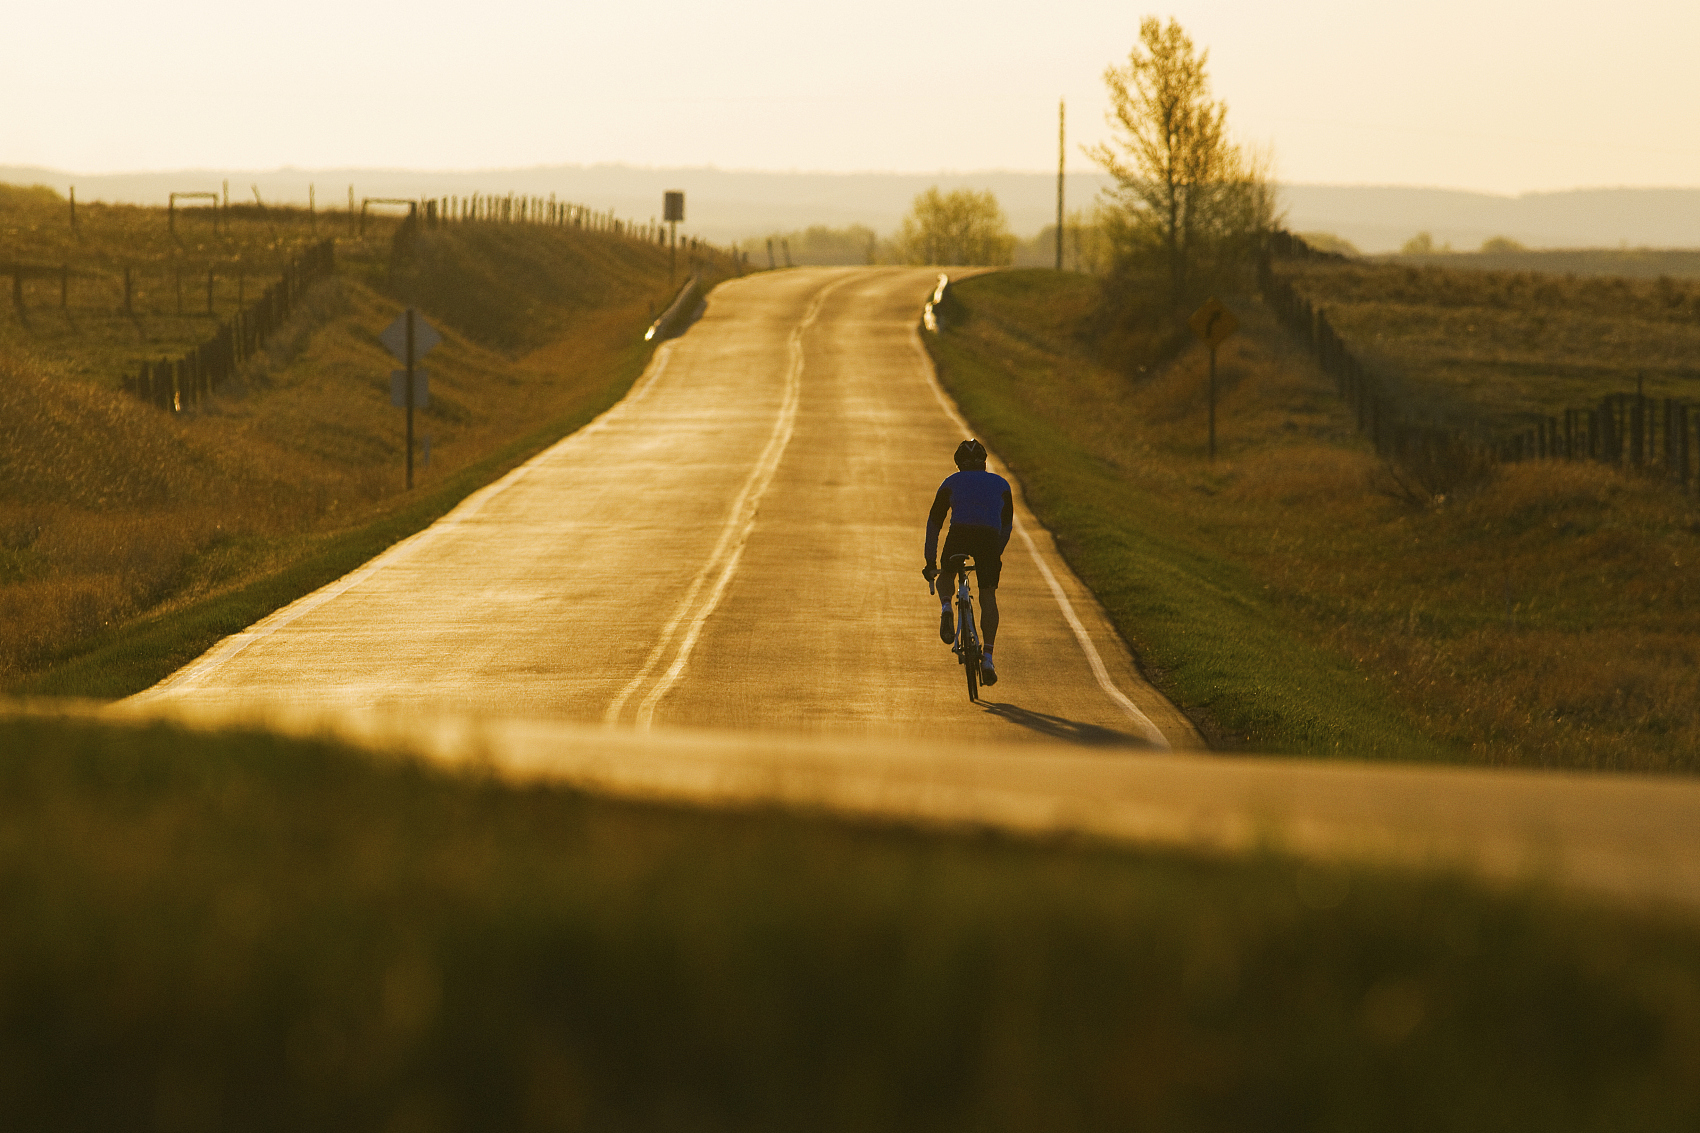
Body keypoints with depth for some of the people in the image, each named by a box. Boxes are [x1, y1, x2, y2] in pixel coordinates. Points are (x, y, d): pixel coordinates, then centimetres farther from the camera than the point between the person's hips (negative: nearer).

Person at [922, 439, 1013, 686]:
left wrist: (930, 561, 30)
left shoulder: (952, 483, 26)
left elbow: (934, 523, 26)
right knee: (988, 596, 7)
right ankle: (988, 657, -5)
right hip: (989, 536, 1)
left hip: (959, 534, -1)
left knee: (946, 576, 26)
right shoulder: (1001, 484, 28)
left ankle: (946, 607, -8)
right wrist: (996, 555, 42)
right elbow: (1007, 524, 32)